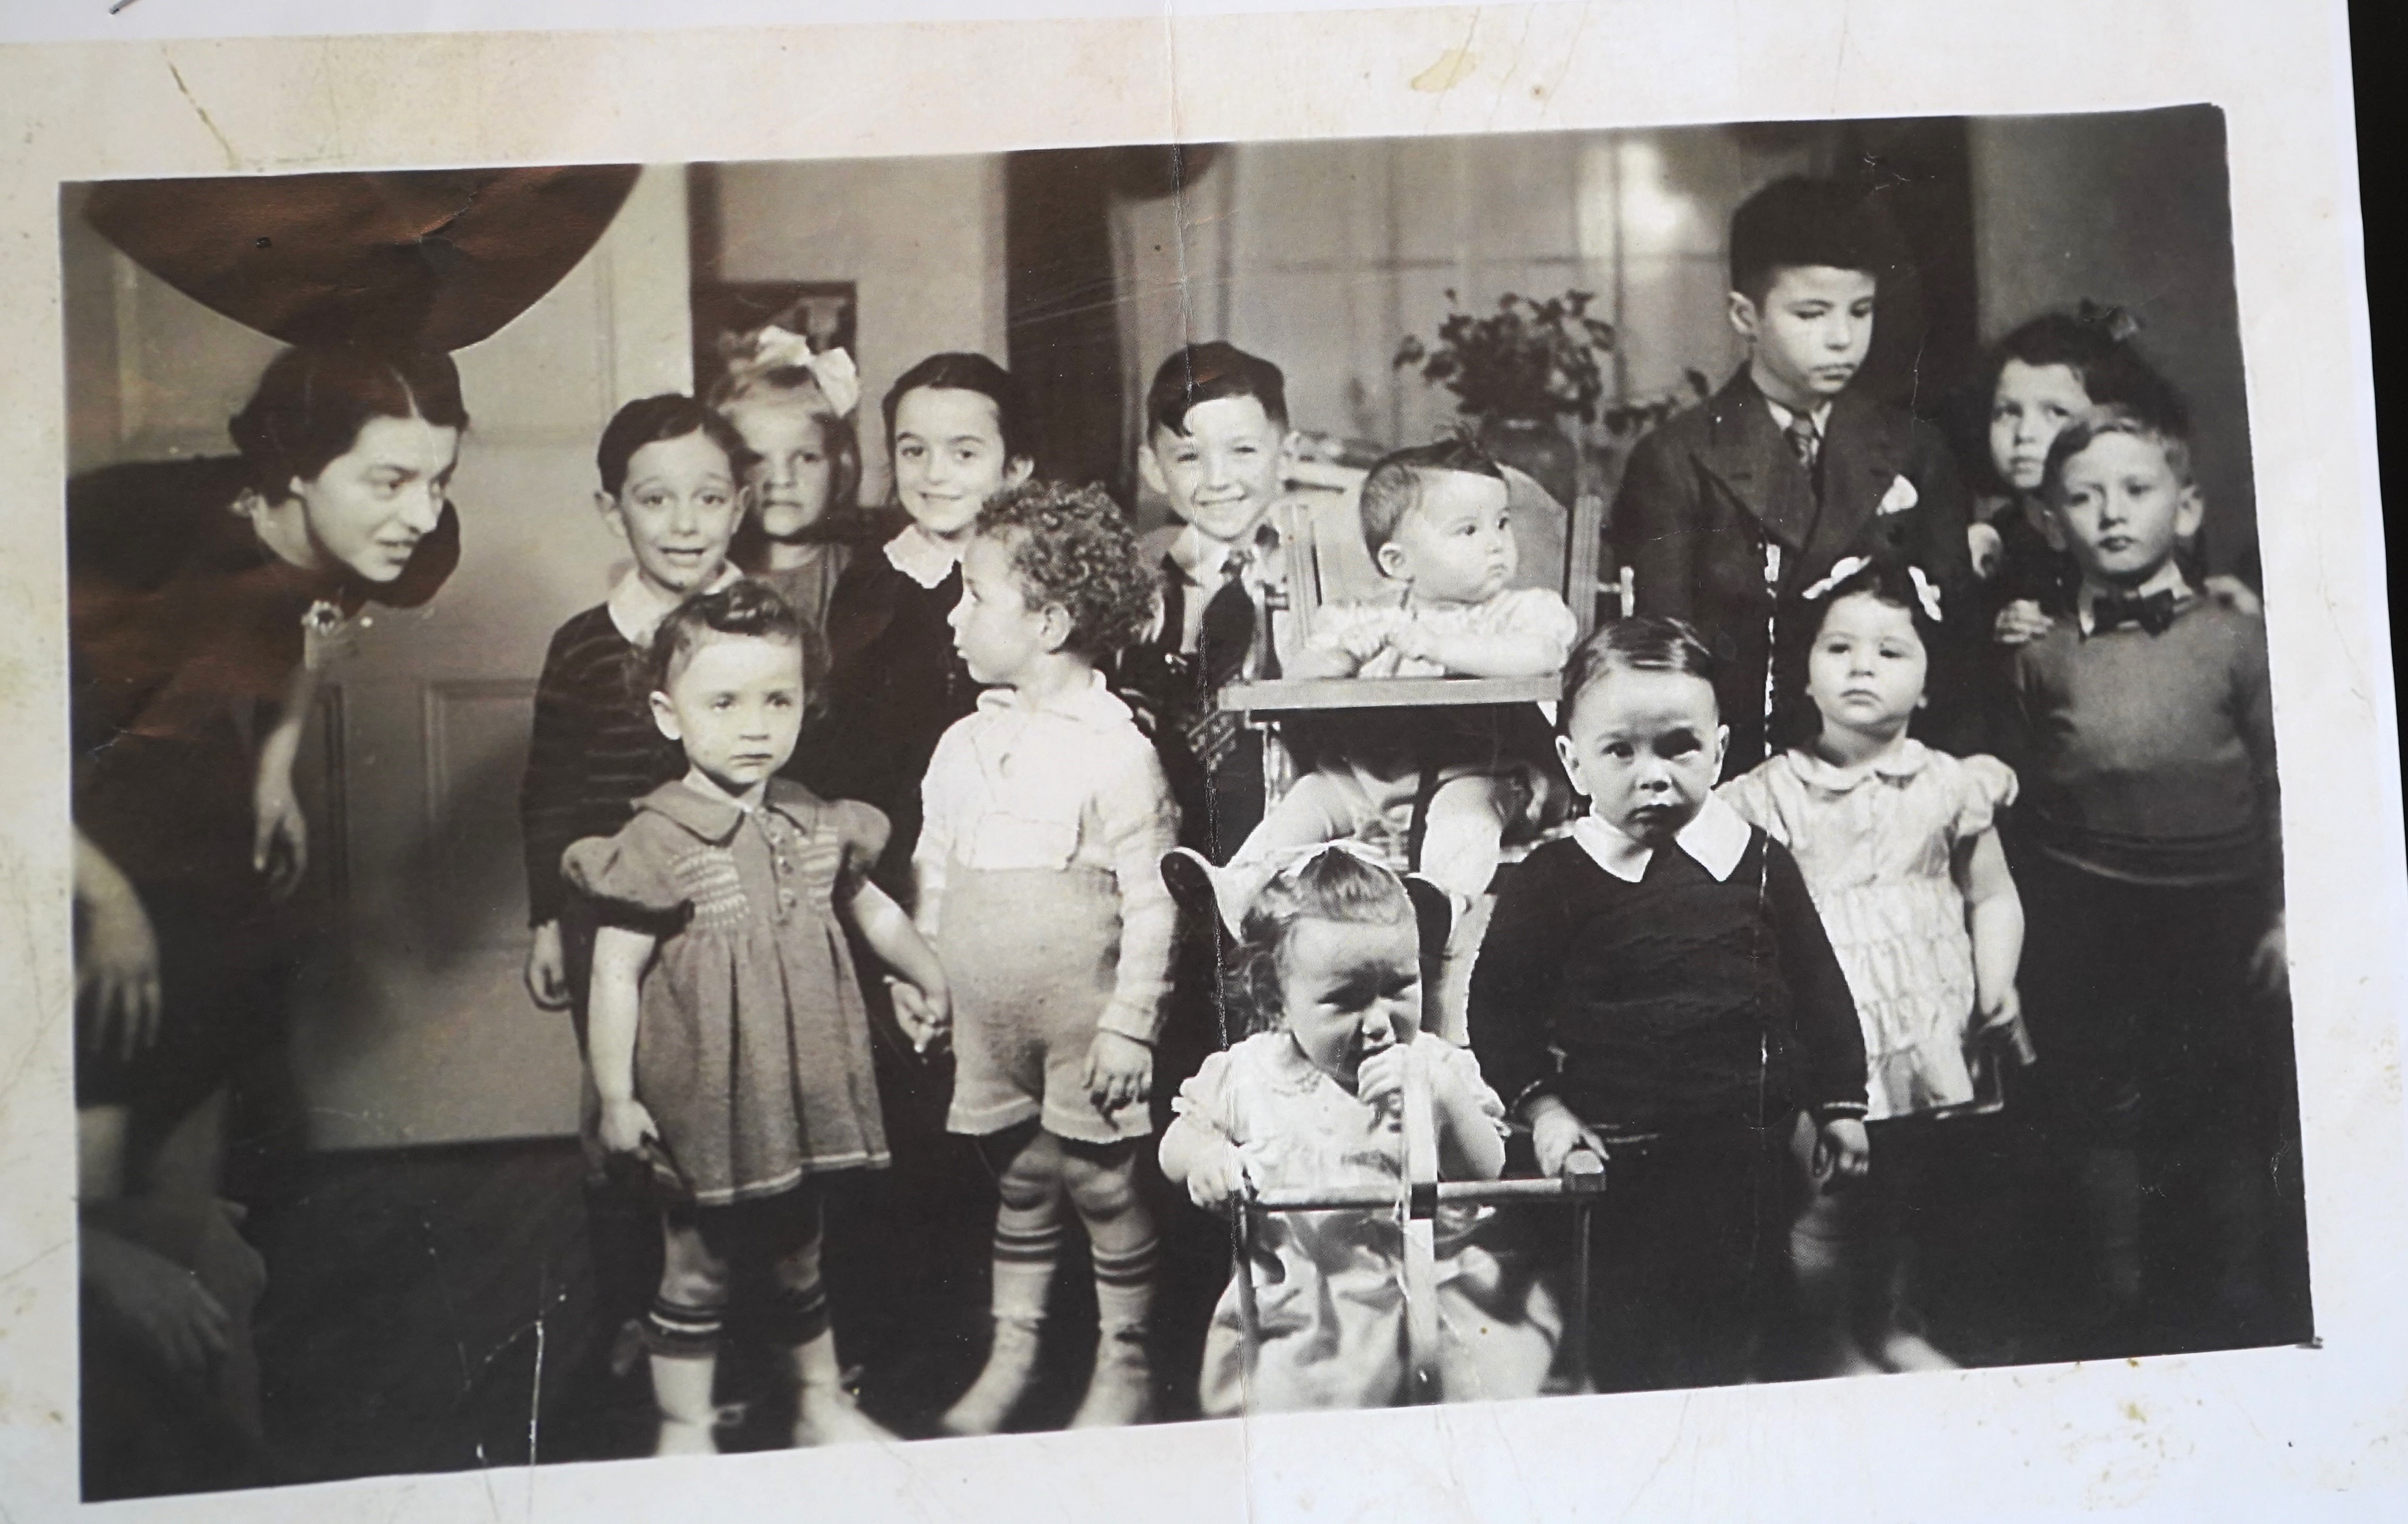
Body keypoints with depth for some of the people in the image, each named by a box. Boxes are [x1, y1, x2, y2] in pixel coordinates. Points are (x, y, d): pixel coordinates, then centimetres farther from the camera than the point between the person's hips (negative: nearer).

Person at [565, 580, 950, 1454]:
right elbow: (615, 973, -15)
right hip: (705, 1107, -5)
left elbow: (867, 904, 19)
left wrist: (923, 976, 30)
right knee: (696, 1274, 10)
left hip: (799, 1095, 5)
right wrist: (616, 1097, -14)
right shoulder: (660, 845, -17)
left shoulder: (817, 826, 1)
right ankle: (684, 1433, 26)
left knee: (799, 1263, 22)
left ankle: (823, 1406, 38)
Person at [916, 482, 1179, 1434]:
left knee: (1103, 1184, 5)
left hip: (1084, 1022, -5)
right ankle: (1010, 1358, 29)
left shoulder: (1115, 750, -13)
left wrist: (1130, 1024, -14)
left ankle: (1125, 1371, 20)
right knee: (1020, 1182, 16)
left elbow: (1151, 898, -12)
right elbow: (933, 873, 14)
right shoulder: (964, 744, 6)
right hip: (987, 1021, 5)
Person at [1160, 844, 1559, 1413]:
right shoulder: (1249, 1074, 1)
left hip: (1447, 1294, 1)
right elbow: (1176, 1144, 12)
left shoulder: (1441, 1069, 1)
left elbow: (1487, 1172, -5)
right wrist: (1203, 1155, -12)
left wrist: (1438, 1099, -22)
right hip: (1307, 1315, 0)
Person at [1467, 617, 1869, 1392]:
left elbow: (1818, 985, 7)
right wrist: (1540, 1105, -12)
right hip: (1620, 1151, -2)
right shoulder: (1556, 878, -9)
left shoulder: (1759, 862, -2)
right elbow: (1498, 1000, -4)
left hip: (1750, 1145, 3)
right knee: (1627, 1343, 8)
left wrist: (1840, 1104, 9)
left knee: (1734, 1320, 18)